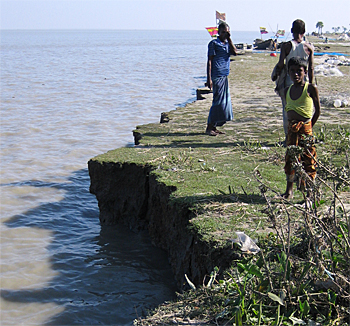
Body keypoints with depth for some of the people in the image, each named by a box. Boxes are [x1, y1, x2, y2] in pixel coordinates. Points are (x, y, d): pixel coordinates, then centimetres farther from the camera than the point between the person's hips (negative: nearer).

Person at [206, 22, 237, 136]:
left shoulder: (227, 44, 18)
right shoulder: (214, 43, -3)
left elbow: (235, 52, -1)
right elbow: (209, 61, -8)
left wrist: (229, 39, 0)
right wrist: (209, 78, -14)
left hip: (225, 76, 8)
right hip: (217, 76, -8)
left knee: (225, 101, 7)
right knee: (218, 101, -10)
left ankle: (214, 127, 13)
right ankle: (209, 127, -4)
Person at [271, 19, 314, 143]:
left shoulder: (286, 46, -8)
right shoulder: (309, 47, -2)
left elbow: (281, 64, -11)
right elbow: (311, 68, 0)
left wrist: (275, 76, 4)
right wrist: (311, 84, 8)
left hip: (288, 81, -2)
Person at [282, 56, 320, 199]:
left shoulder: (311, 89, -6)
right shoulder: (287, 90, 9)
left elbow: (318, 110, -1)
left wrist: (309, 126, 1)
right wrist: (291, 123, 11)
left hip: (306, 127, -4)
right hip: (292, 129, 5)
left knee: (308, 158, 2)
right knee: (290, 157, 7)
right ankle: (289, 189, 17)